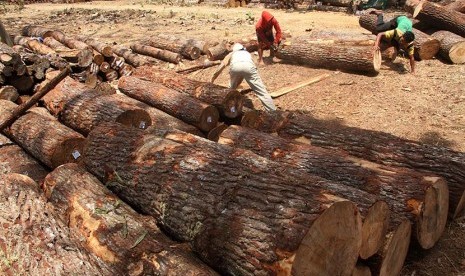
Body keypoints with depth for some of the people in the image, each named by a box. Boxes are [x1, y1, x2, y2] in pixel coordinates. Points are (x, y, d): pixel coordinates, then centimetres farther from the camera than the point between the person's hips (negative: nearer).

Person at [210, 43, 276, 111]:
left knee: (231, 90, 26)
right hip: (248, 66, 0)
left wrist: (213, 78, 26)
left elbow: (222, 64, 21)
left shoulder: (232, 54, 40)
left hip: (235, 66, 0)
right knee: (261, 91, 2)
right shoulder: (247, 53, 45)